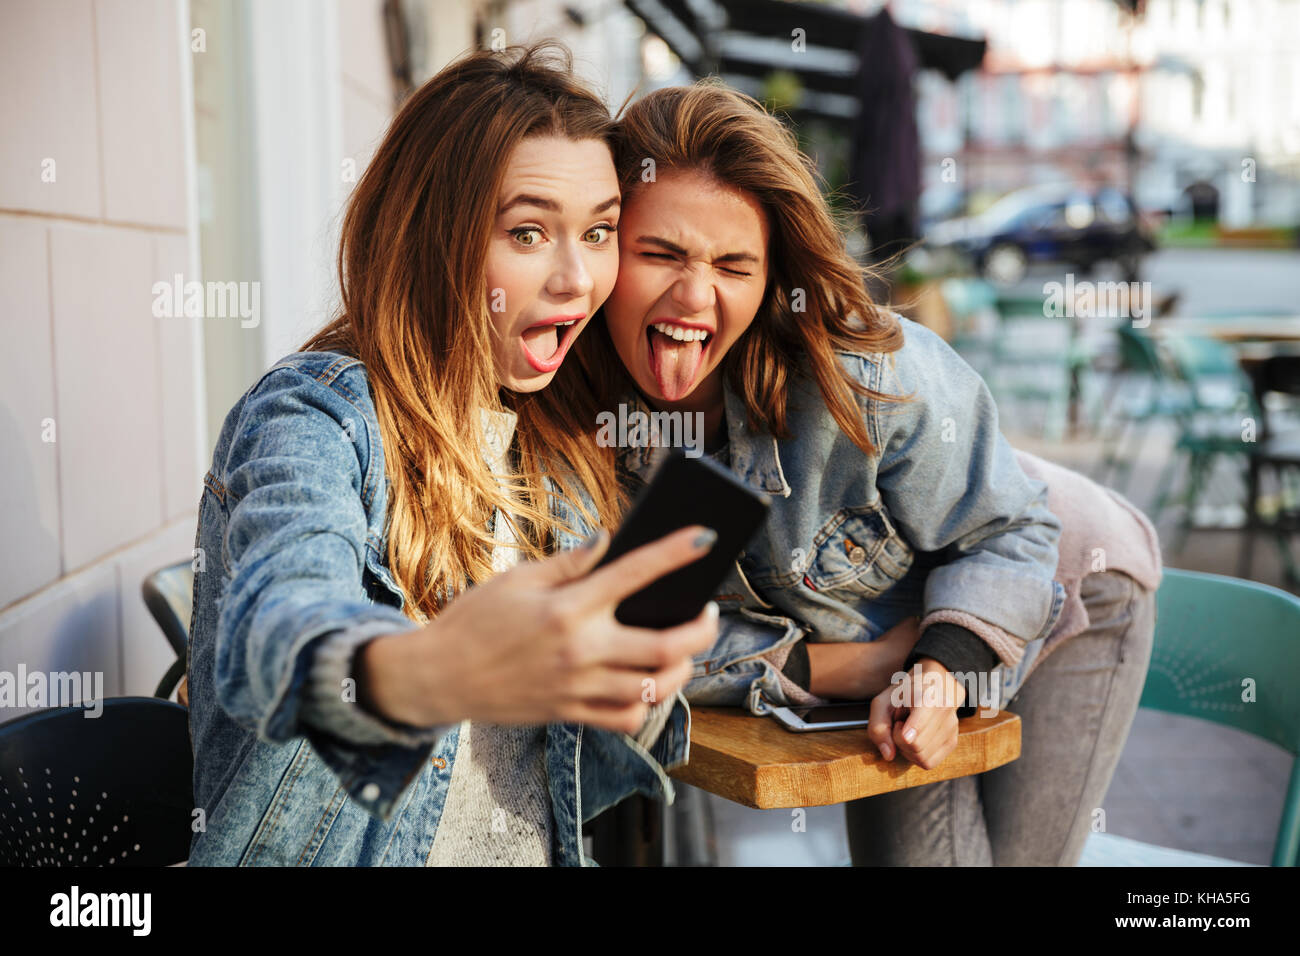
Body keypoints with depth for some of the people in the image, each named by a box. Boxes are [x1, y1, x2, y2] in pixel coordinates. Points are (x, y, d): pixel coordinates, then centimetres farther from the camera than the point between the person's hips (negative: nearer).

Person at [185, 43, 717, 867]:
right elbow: (273, 621, -31)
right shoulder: (315, 415, -10)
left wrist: (635, 691, -12)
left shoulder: (566, 458, 7)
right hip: (350, 854, -3)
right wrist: (417, 674, -50)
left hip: (540, 856, 4)